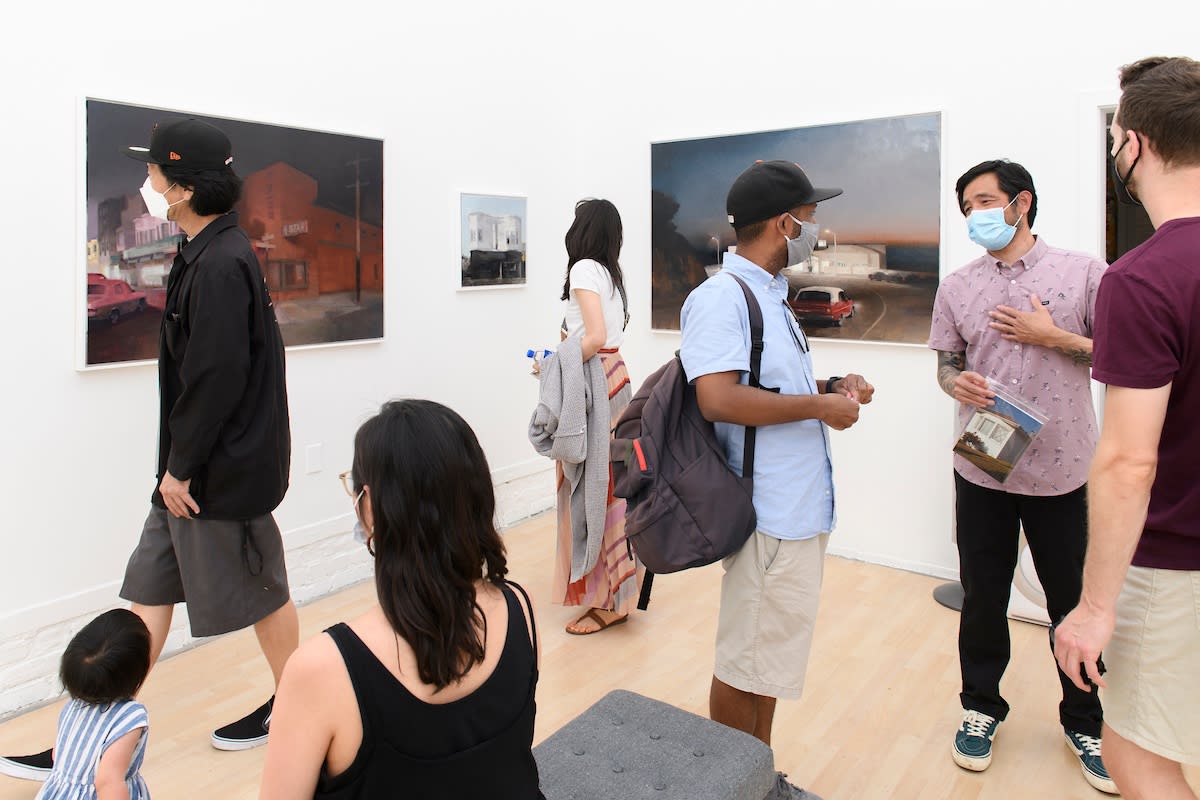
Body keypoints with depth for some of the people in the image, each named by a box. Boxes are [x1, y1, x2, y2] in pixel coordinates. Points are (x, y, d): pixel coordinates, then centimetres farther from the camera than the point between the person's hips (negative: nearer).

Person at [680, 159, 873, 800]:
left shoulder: (771, 295, 15)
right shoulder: (721, 296, -16)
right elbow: (719, 399, -28)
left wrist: (833, 386, 7)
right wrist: (819, 406, -17)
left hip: (801, 507, 10)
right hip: (770, 513, -10)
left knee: (770, 653, 20)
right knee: (744, 663, 6)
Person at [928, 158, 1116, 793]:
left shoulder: (1083, 273, -2)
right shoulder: (957, 287, 5)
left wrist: (1053, 337, -13)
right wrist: (957, 382, -11)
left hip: (1063, 471, -2)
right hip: (982, 469, 2)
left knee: (1076, 604, 11)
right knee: (982, 598, 13)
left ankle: (1085, 723, 34)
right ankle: (981, 708, 34)